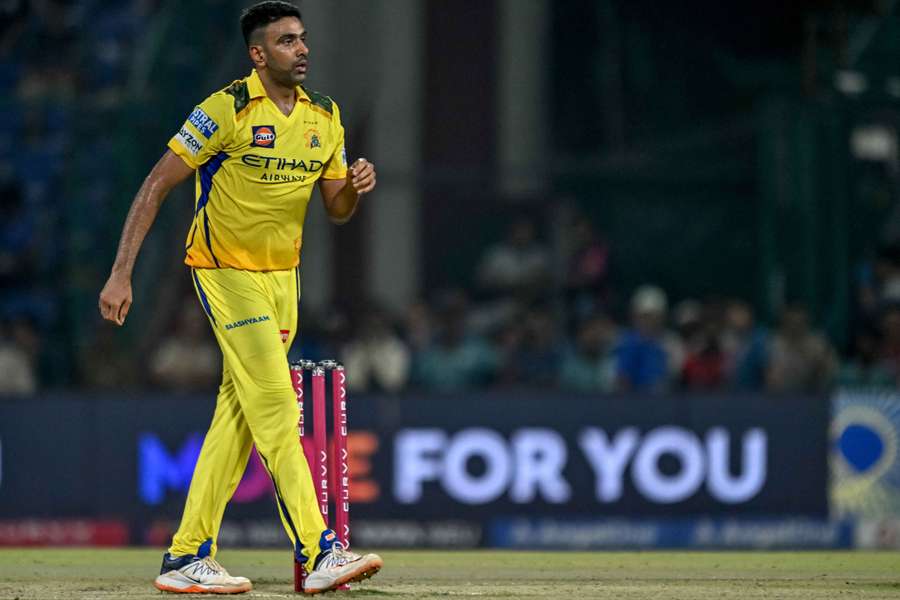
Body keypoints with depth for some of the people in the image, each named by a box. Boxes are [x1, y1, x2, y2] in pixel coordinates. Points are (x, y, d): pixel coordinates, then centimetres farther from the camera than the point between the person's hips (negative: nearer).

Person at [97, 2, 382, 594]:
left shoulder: (324, 116, 5)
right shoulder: (226, 111, -15)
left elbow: (337, 211, 11)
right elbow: (156, 186, -13)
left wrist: (355, 187, -14)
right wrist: (121, 275, -18)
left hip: (282, 274, 7)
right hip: (226, 272, -7)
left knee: (238, 415, 6)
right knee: (276, 407, -14)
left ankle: (186, 557, 12)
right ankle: (319, 554, -18)